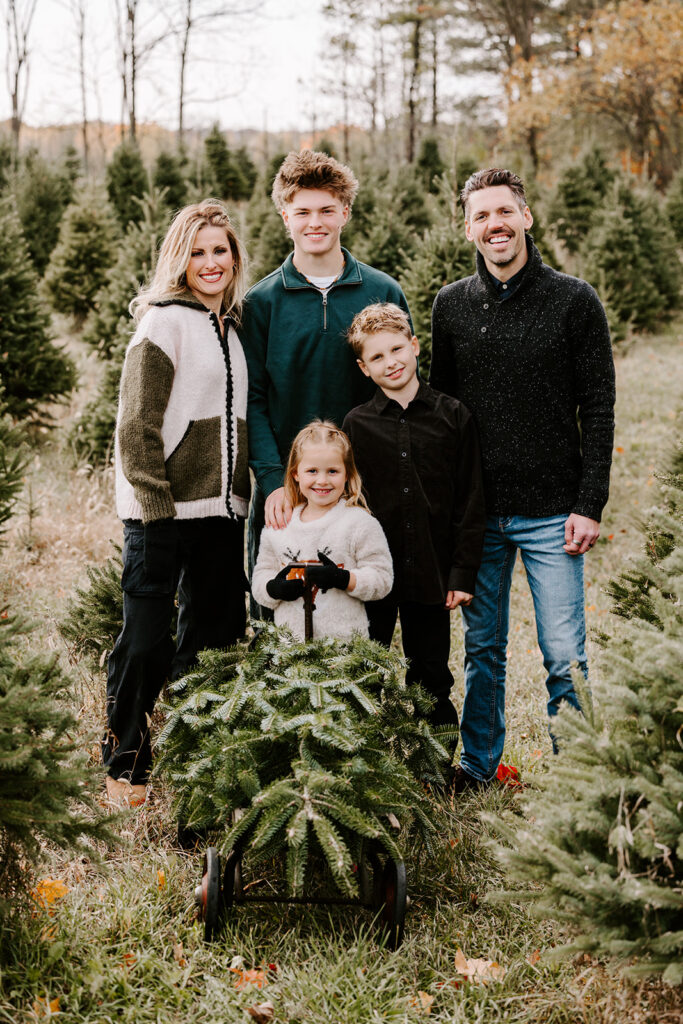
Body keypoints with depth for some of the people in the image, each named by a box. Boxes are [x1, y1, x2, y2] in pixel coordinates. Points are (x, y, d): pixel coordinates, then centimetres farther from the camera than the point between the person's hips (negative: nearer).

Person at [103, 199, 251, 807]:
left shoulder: (235, 324, 15)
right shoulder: (163, 323, -7)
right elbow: (137, 425, -12)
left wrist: (244, 493, 14)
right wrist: (154, 506, -16)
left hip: (222, 507, 7)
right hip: (162, 511, -7)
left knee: (213, 636, 12)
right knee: (146, 641, -3)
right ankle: (126, 763, 11)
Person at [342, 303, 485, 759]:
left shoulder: (454, 415, 1)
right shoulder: (356, 425, 2)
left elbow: (471, 502, 1)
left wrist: (463, 573, -4)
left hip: (431, 574, 0)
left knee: (432, 681, 11)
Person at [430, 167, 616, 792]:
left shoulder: (574, 301, -2)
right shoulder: (451, 305, 7)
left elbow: (598, 410, -2)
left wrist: (590, 505, -9)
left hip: (552, 513, -3)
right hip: (474, 514, 3)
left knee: (565, 656, -1)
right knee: (483, 648, 12)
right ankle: (479, 767, 26)